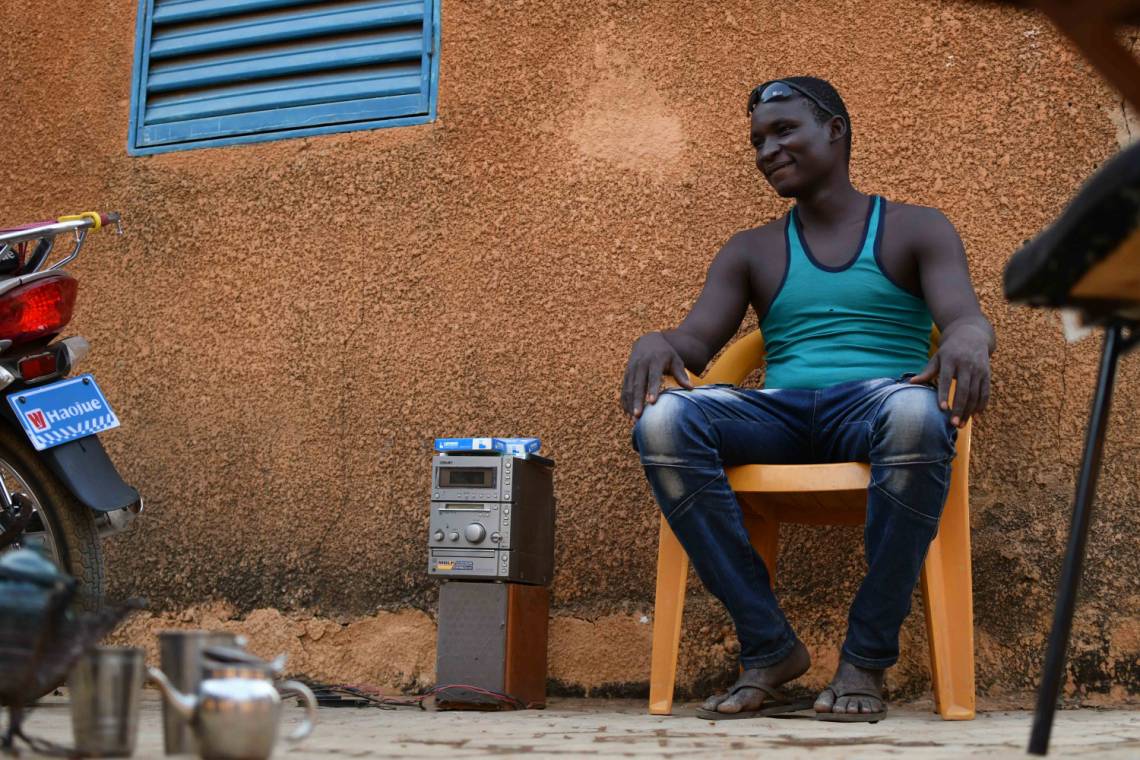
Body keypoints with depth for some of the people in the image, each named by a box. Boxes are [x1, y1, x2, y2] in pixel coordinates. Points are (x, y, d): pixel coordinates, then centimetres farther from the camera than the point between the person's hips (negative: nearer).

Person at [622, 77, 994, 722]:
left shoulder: (917, 229, 15)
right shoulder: (751, 251, 23)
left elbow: (965, 314, -2)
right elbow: (698, 341, 10)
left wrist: (969, 337, -28)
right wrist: (657, 342, -15)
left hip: (874, 405, -2)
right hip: (779, 415, 3)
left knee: (917, 413, -40)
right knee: (662, 418, -29)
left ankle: (867, 658, -25)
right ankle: (769, 648, -22)